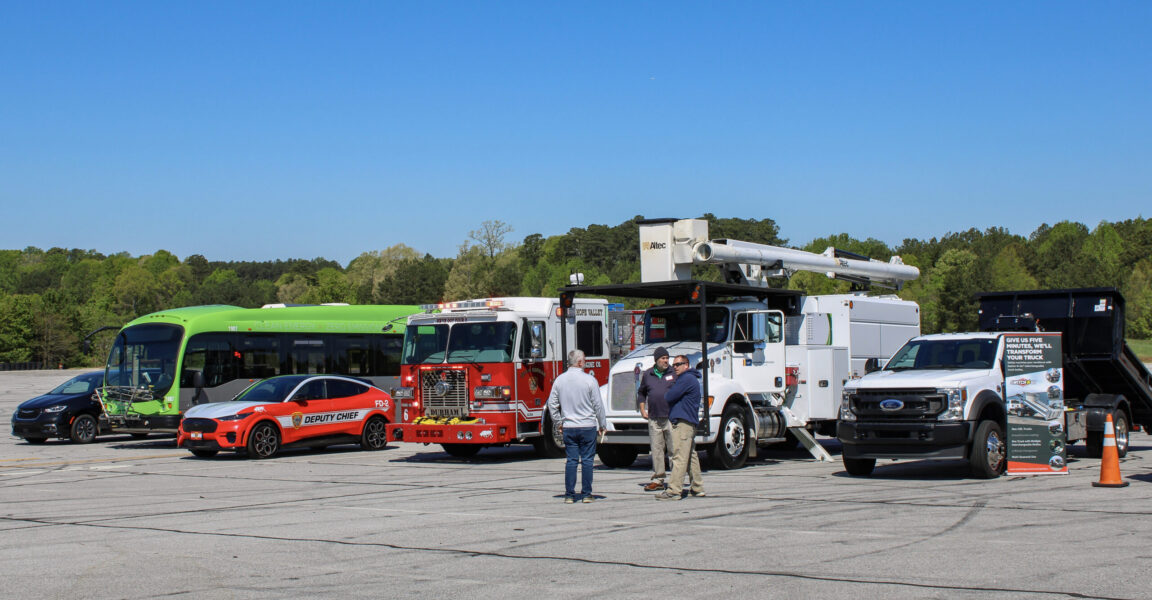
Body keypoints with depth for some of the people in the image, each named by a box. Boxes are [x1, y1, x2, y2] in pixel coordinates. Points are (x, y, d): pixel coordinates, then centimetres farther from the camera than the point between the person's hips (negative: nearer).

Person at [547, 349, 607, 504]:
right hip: (588, 426, -3)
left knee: (571, 460, 6)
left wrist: (559, 422, 17)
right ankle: (586, 495, 4)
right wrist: (602, 424, 7)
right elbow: (598, 405, -4)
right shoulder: (589, 380, -8)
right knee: (587, 460, 3)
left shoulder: (559, 380, 3)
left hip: (569, 427, 3)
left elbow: (552, 404, 6)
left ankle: (569, 495, 4)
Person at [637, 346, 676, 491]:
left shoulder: (674, 373, 1)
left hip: (671, 418, -3)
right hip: (654, 418, 3)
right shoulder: (647, 375, 12)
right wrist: (642, 409, 14)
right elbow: (641, 392, 25)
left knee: (674, 449, -3)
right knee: (656, 449, 6)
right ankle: (658, 479, 12)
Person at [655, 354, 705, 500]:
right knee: (691, 456, 15)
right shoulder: (687, 378, 23)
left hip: (683, 423, -11)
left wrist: (666, 394, 5)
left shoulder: (687, 379, -12)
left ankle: (674, 490, -18)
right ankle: (697, 487, 20)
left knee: (679, 457, -14)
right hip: (689, 423, 11)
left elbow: (669, 397, -15)